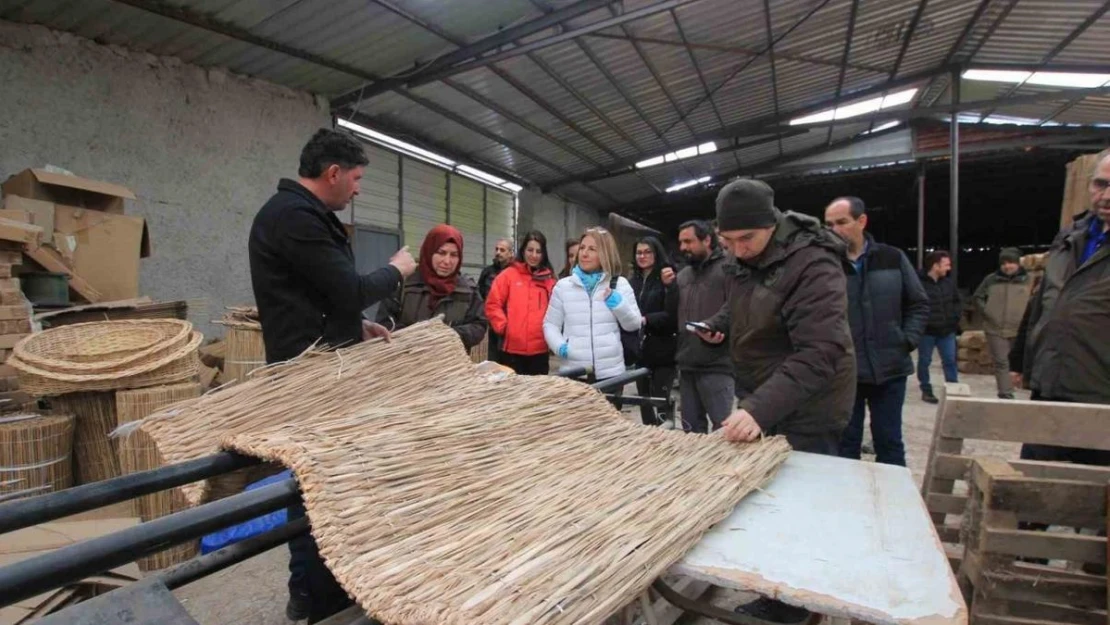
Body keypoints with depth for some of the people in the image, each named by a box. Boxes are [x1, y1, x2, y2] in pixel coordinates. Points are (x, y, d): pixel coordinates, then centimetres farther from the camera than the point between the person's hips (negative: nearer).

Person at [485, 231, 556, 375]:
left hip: (540, 350, 3)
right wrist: (504, 327, -8)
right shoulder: (509, 274, 0)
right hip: (513, 349, -2)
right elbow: (493, 305, -1)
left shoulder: (549, 279, 7)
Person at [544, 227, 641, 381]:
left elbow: (634, 325, 6)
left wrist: (620, 304, -12)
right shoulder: (563, 285, 4)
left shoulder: (620, 284, 5)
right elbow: (550, 324, 8)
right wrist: (559, 346, -10)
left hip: (610, 371, 0)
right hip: (575, 372, 0)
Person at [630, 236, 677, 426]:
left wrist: (646, 320, -24)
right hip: (640, 350, 6)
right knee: (644, 401, 13)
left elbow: (672, 316, -12)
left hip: (662, 351, -5)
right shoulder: (634, 281, 12)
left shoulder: (667, 280, -6)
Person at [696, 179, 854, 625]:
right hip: (764, 399, 9)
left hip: (805, 410, -8)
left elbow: (819, 353, -35)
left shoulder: (812, 265, -27)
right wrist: (719, 324, -3)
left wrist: (760, 408, -45)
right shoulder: (741, 260, -1)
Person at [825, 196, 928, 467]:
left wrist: (908, 341, -1)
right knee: (846, 442, 10)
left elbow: (918, 304, 9)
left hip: (889, 369, 2)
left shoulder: (893, 258, 1)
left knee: (889, 441, 14)